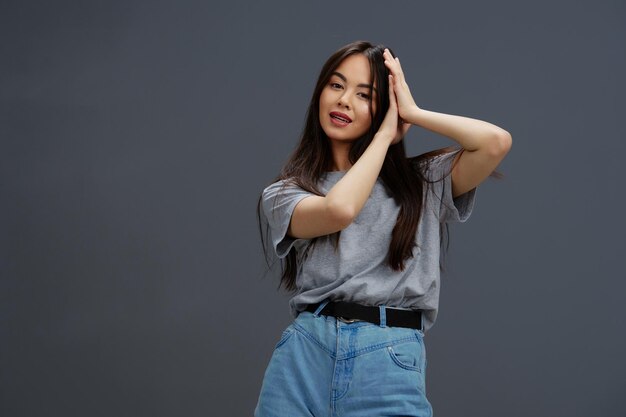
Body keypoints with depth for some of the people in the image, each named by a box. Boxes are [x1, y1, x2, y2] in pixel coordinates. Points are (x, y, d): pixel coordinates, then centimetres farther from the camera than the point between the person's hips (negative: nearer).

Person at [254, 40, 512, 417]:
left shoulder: (422, 182, 11)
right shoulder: (283, 193, 9)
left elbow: (497, 143, -5)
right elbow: (339, 209, -13)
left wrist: (413, 113, 5)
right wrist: (384, 135, 1)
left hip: (391, 364, 0)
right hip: (304, 357, 0)